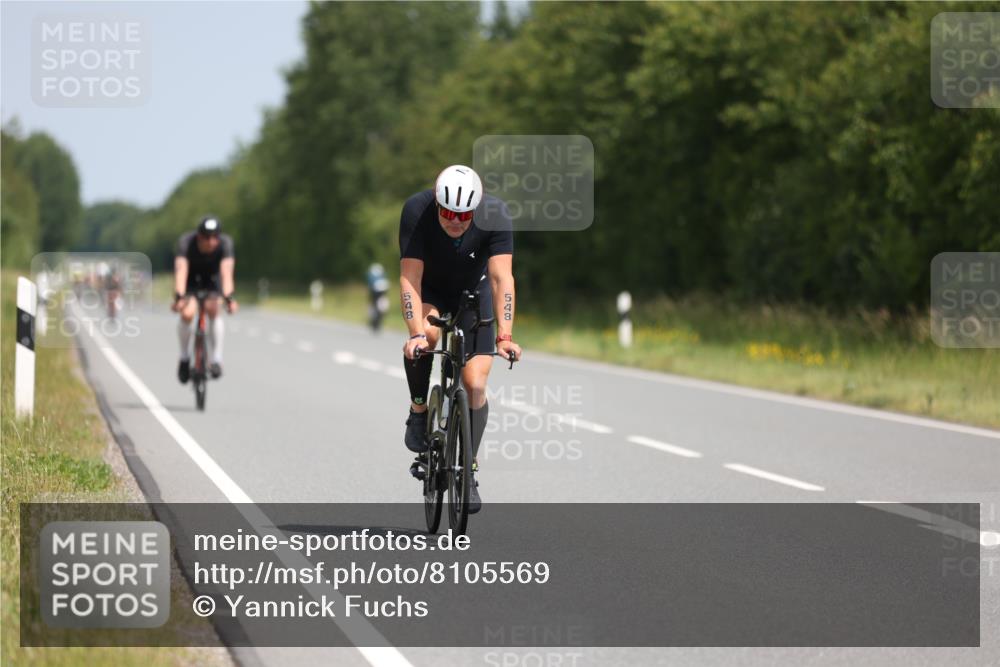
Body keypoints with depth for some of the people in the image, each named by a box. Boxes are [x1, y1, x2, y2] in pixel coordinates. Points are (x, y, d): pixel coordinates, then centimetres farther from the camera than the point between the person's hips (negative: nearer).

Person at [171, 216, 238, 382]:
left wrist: (228, 298, -56)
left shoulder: (225, 243, -31)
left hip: (212, 277, 1)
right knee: (187, 314, -24)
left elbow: (226, 272, -42)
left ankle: (216, 359, -16)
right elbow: (181, 270, -44)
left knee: (213, 310, -27)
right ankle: (184, 358, -1)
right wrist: (179, 297, -58)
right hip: (191, 278, -1)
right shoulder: (186, 242, -33)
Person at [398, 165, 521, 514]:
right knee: (427, 332, -35)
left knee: (475, 385, -10)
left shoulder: (495, 215, -31)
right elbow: (409, 278, -34)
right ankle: (418, 411, -12)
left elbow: (501, 278, -35)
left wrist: (505, 335, -46)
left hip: (473, 293, 1)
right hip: (429, 292, -1)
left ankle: (469, 471, 6)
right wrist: (417, 333, -46)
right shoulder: (416, 210, -32)